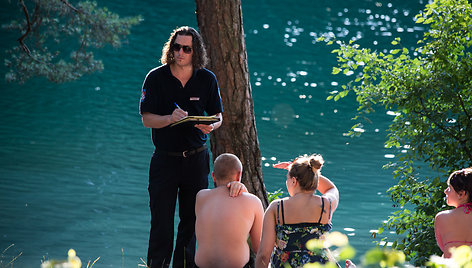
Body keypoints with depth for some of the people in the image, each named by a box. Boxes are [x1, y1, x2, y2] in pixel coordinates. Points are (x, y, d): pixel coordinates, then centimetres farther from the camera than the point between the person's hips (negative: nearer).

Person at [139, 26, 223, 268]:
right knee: (161, 222, -4)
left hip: (196, 159, 2)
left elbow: (217, 116, 8)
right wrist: (170, 118, -26)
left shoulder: (207, 79, 1)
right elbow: (147, 119, -6)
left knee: (192, 220, 8)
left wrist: (210, 126, -16)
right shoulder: (156, 78, -4)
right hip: (165, 159, -2)